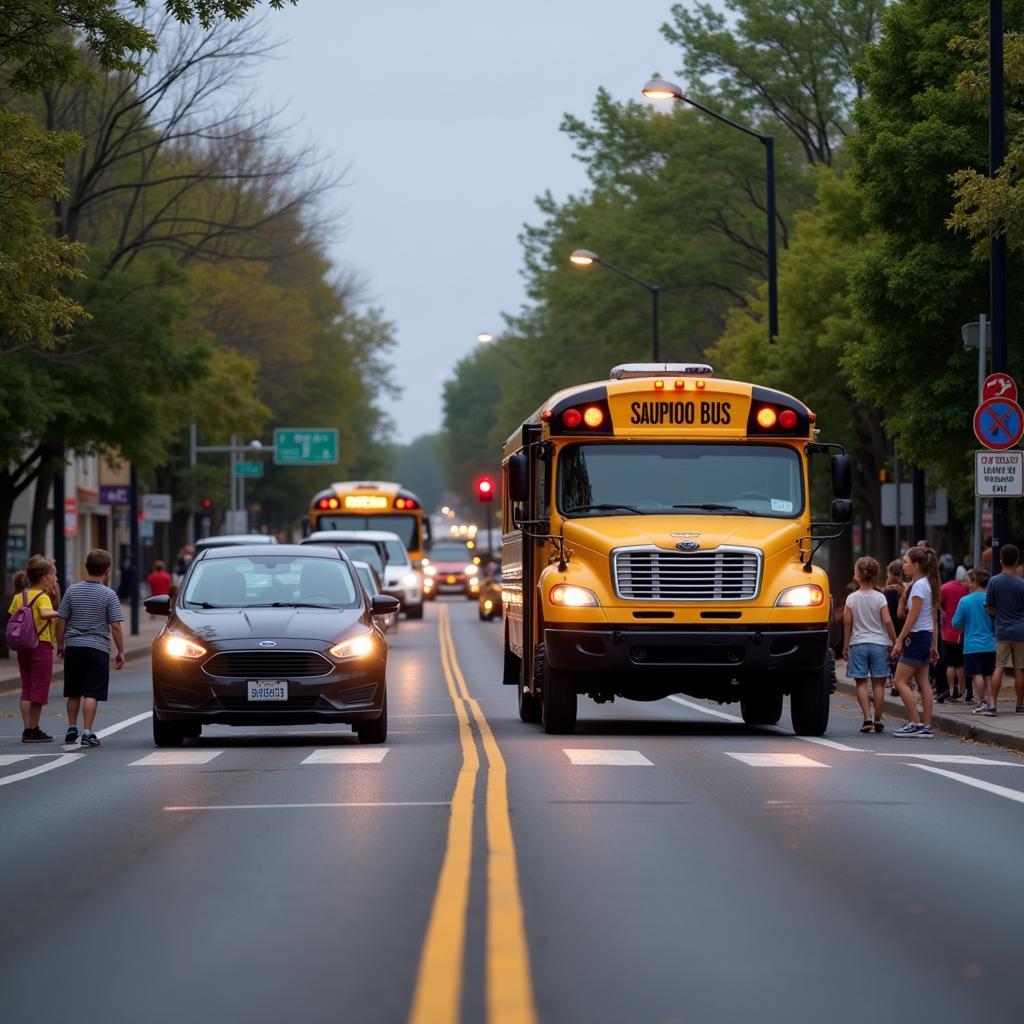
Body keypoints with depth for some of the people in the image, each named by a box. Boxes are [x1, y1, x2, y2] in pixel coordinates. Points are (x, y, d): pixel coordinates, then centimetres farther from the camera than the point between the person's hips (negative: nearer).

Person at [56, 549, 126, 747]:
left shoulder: (72, 591, 3)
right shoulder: (108, 595, -7)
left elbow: (61, 621, 5)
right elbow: (115, 627, -9)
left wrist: (60, 646, 15)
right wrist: (120, 652, -1)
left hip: (73, 647, 3)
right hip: (97, 649, -3)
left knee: (74, 693, 16)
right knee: (91, 694, -4)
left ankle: (72, 729, 23)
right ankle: (87, 733, -9)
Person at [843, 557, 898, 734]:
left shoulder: (852, 598, -3)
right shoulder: (880, 598, -4)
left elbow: (847, 622, -1)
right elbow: (887, 622, -8)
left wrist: (845, 646, 8)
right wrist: (895, 642, 2)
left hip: (858, 644, 0)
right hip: (878, 643, 0)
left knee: (861, 683, 2)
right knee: (878, 682, 6)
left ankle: (867, 718, -10)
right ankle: (878, 719, 9)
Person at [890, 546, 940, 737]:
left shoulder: (919, 585, -15)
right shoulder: (928, 583, 13)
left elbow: (913, 616, -18)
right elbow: (933, 618, 17)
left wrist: (900, 640, -15)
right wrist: (934, 646, 21)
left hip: (916, 636, -10)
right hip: (926, 636, 10)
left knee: (900, 681, -6)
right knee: (923, 682, 9)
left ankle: (916, 723, -8)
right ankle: (927, 726, 7)